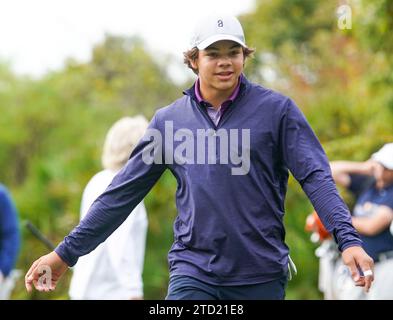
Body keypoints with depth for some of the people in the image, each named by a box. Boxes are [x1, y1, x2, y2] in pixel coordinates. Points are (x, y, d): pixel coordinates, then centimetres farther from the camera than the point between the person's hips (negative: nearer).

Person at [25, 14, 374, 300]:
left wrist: (348, 239, -21)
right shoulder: (169, 120, 7)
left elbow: (315, 176, -6)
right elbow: (122, 193, 10)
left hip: (262, 276, -1)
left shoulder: (276, 109, 0)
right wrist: (66, 253, 9)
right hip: (193, 271, 1)